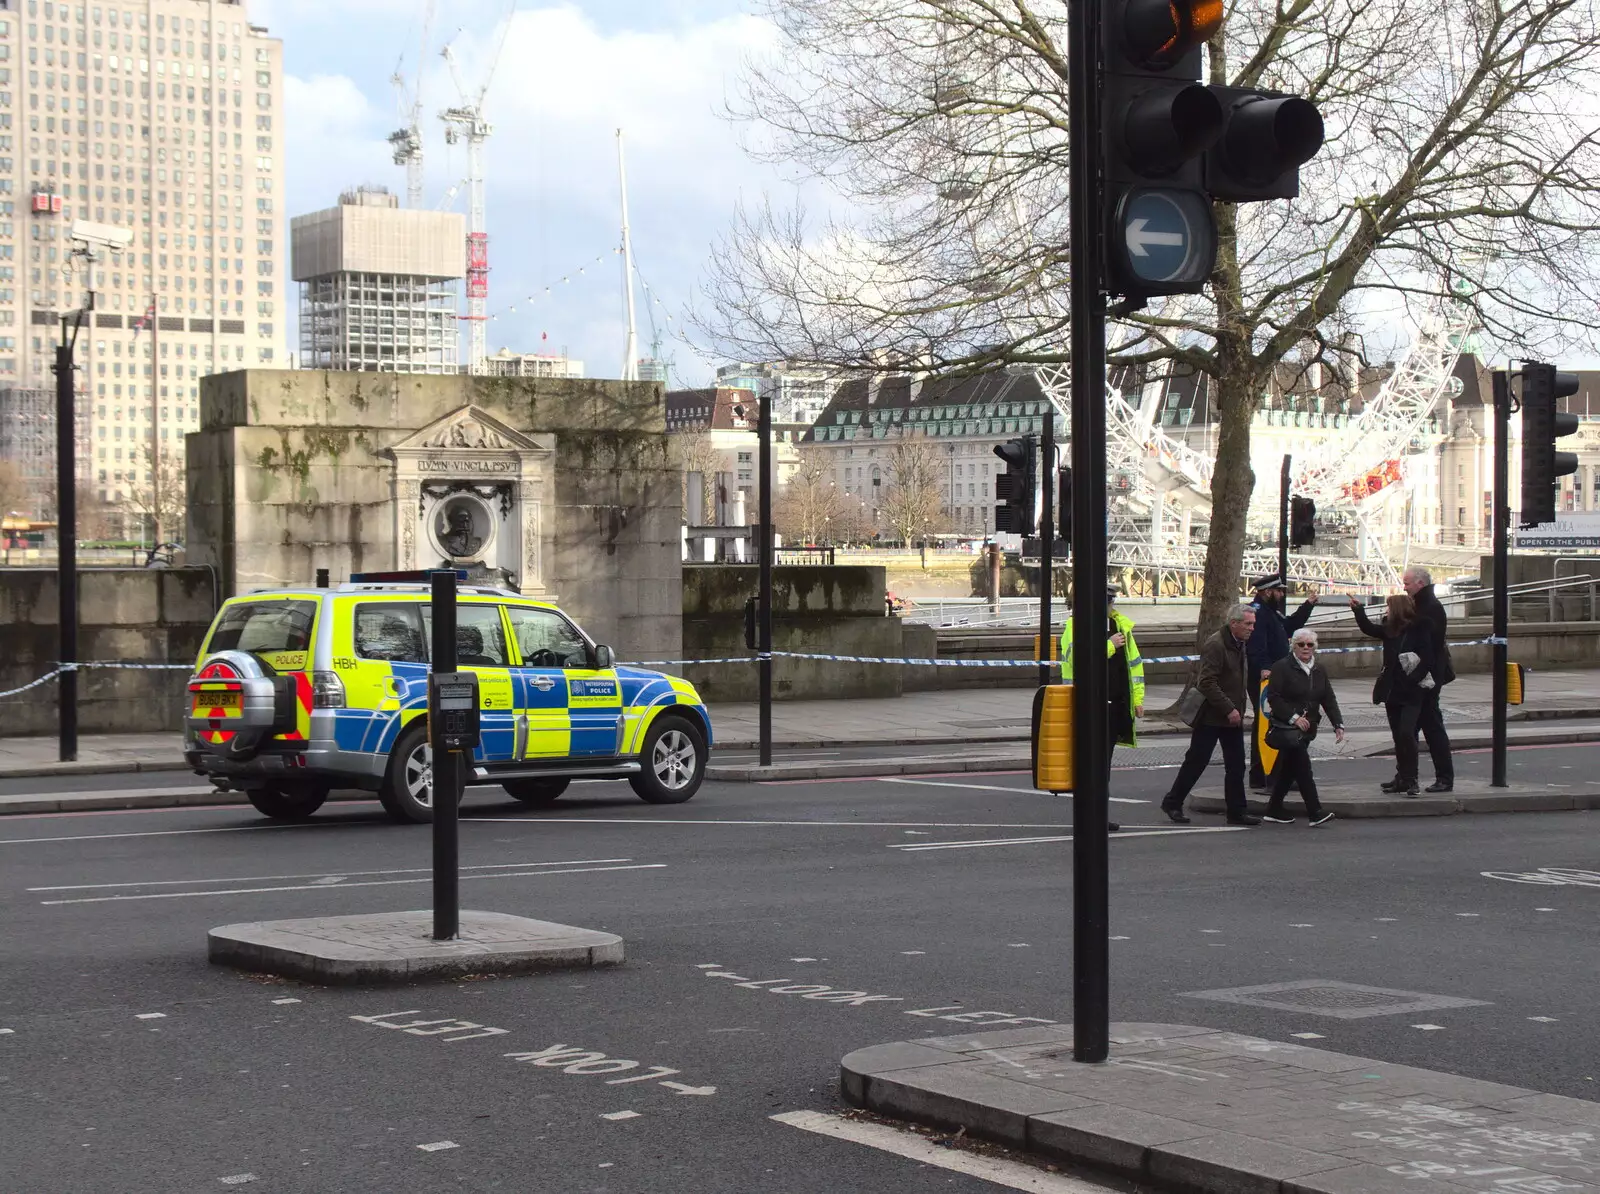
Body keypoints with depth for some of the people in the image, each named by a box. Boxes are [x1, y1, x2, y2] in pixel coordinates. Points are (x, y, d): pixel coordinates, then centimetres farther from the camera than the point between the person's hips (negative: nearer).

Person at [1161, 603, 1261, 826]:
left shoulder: (1240, 645, 11)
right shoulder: (1215, 645, -18)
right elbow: (1207, 682, -23)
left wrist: (1238, 710, 15)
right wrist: (1228, 709, -23)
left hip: (1232, 715, 8)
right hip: (1211, 716, -8)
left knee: (1236, 766, 6)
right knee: (1196, 762, 0)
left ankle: (1237, 812, 10)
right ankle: (1172, 803, 12)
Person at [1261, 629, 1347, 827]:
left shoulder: (1318, 671, 13)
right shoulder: (1282, 668, -8)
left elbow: (1329, 700, 9)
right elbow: (1273, 698, -15)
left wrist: (1338, 724, -3)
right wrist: (1294, 717, -22)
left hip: (1307, 729, 7)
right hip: (1287, 728, -7)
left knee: (1288, 769, 12)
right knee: (1302, 766, -14)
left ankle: (1274, 810, 22)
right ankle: (1315, 812, -18)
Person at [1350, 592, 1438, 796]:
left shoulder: (1419, 630, -10)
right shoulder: (1389, 630, 7)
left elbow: (1427, 659, -13)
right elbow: (1368, 629, 17)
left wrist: (1412, 679, -19)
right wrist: (1358, 610, 8)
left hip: (1411, 693, -7)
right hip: (1392, 692, 7)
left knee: (1406, 733, -14)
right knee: (1398, 736, 10)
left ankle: (1410, 780, -9)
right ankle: (1402, 778, 17)